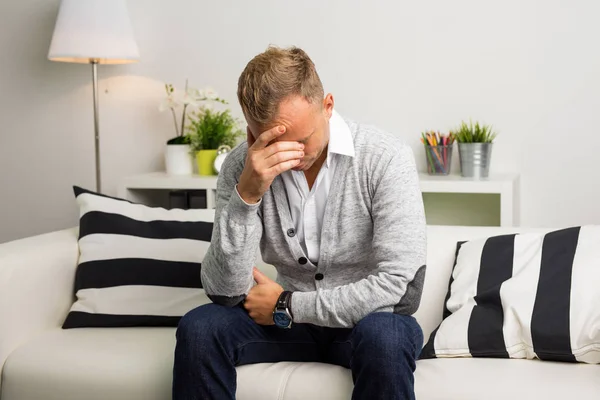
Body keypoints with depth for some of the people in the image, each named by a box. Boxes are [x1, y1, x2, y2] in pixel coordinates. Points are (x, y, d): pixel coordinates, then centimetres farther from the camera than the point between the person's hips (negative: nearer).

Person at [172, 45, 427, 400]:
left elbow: (397, 283, -23)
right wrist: (247, 194, -30)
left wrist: (288, 305, -16)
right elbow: (225, 291, -16)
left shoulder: (385, 158, -19)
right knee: (198, 328, -22)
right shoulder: (241, 166, -10)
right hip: (288, 319, 3)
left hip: (371, 319, -2)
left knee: (384, 336, -36)